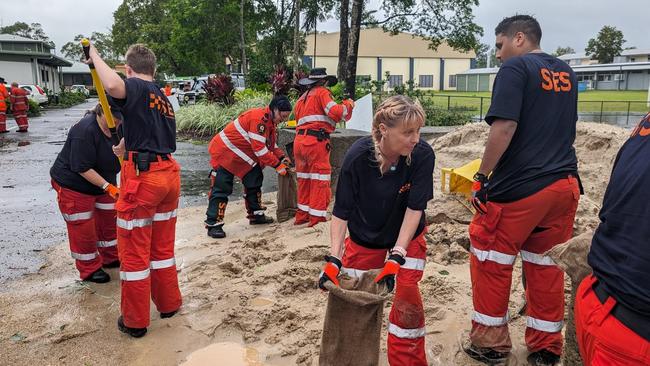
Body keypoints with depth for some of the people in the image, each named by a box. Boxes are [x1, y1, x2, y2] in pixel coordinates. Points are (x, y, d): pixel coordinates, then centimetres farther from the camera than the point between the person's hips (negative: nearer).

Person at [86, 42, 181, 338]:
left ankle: (135, 321, 17)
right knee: (163, 246, 21)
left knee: (134, 251, 5)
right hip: (169, 173, 8)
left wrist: (95, 56, -11)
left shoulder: (136, 88, -6)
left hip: (142, 176, -7)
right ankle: (169, 304, 33)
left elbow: (113, 86, -30)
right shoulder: (164, 99, 19)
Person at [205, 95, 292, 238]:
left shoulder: (270, 121, 6)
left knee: (254, 181, 11)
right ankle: (213, 224, -4)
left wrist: (282, 157, -1)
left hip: (243, 156, 10)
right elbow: (259, 148, -27)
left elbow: (272, 144, 15)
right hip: (224, 152, -10)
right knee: (221, 188, -9)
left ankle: (256, 215, 23)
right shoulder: (258, 118, -25)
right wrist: (277, 165, -22)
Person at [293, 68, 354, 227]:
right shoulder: (322, 92, 0)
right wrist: (348, 105, 3)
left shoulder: (302, 98, 24)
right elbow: (335, 112, -13)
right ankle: (317, 219, 1)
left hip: (299, 140, 8)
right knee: (320, 182, -2)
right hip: (316, 141, -8)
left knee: (304, 180, 15)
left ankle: (302, 216, 22)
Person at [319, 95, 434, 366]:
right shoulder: (357, 156, -29)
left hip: (407, 236, 0)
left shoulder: (423, 155, -28)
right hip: (364, 237, 1)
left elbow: (414, 209, -24)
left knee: (406, 294, -11)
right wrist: (334, 258, -26)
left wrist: (397, 256, -29)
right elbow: (341, 212, -21)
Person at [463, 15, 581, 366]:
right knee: (546, 265, 15)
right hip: (564, 185, 8)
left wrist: (481, 176, -13)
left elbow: (504, 127, -19)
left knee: (491, 261, 7)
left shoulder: (515, 68, -8)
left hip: (519, 187, -7)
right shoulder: (565, 72, 16)